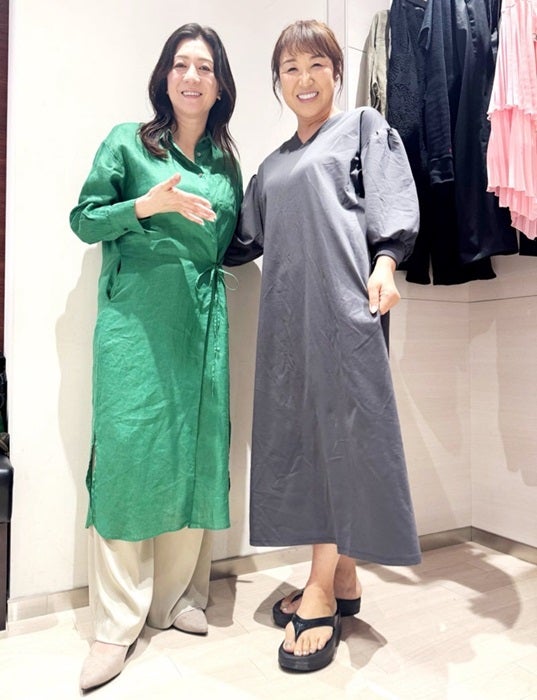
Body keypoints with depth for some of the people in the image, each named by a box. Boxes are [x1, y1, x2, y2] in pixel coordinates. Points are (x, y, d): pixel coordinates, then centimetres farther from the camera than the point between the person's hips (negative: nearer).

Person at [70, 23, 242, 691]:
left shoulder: (226, 163, 18)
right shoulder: (127, 142, 8)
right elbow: (83, 220, 3)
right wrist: (147, 205, -10)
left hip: (204, 322, 4)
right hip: (135, 318, -3)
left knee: (196, 453, 3)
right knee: (128, 451, -5)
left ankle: (177, 598, 22)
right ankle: (116, 623, 10)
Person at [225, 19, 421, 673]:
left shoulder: (365, 127, 14)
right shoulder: (273, 165, 27)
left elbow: (390, 206, 1)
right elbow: (245, 241, 26)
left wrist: (383, 262, -15)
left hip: (341, 302, -5)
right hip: (287, 310, 6)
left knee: (340, 428, -7)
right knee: (298, 432, 2)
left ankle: (321, 590, 3)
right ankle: (340, 579, 15)